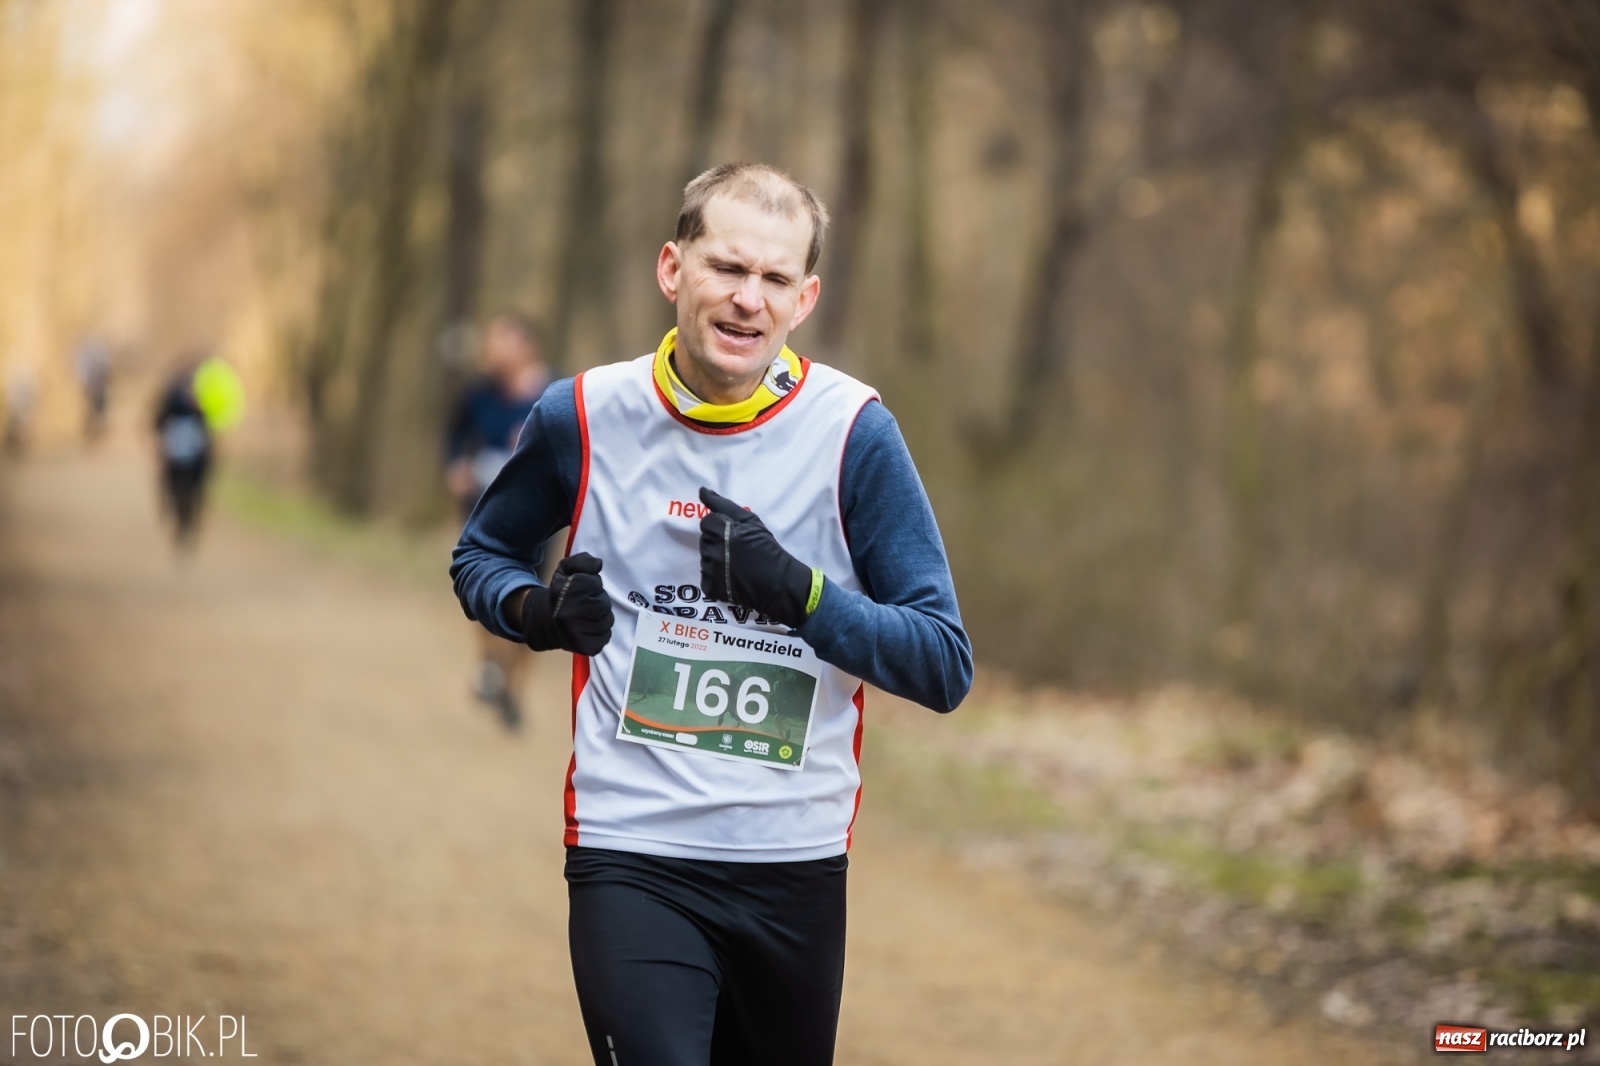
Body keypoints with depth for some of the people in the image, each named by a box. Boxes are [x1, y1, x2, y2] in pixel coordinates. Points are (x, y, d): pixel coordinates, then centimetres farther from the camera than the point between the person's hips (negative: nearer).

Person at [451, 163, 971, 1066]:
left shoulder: (852, 431, -5)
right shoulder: (584, 416, -1)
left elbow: (945, 666, -7)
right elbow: (481, 557, 17)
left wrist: (800, 591, -22)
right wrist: (539, 611, -5)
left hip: (797, 864, 1)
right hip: (631, 854, -1)